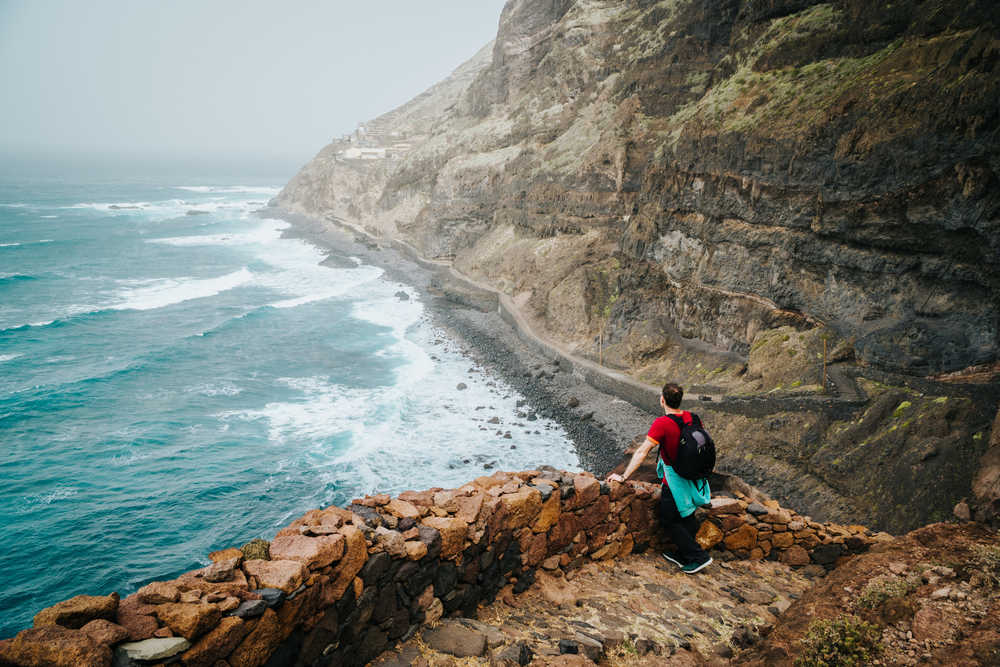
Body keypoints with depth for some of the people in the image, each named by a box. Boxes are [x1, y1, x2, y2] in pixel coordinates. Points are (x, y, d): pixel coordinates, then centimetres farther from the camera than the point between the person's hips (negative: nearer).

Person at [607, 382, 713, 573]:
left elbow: (642, 452, -24)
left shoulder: (662, 423, -24)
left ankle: (698, 556, 10)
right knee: (686, 517, 20)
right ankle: (682, 555, 34)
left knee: (668, 520, 9)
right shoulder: (692, 418, -3)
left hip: (675, 480, -7)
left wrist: (623, 476, -19)